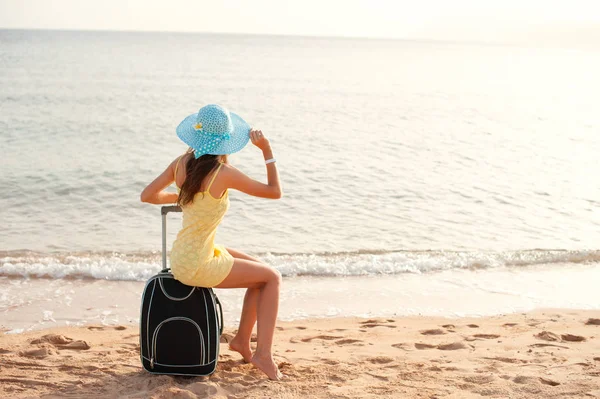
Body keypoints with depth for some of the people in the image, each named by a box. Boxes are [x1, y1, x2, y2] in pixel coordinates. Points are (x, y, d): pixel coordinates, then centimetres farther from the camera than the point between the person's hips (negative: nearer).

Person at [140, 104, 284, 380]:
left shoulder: (181, 163, -1)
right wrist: (267, 150, -6)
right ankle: (264, 353, 0)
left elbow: (147, 196, 6)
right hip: (197, 267, -8)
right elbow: (275, 191, -10)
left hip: (183, 256, 8)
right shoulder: (223, 173, -20)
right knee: (272, 278, 6)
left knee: (261, 272, 20)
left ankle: (242, 339, 26)